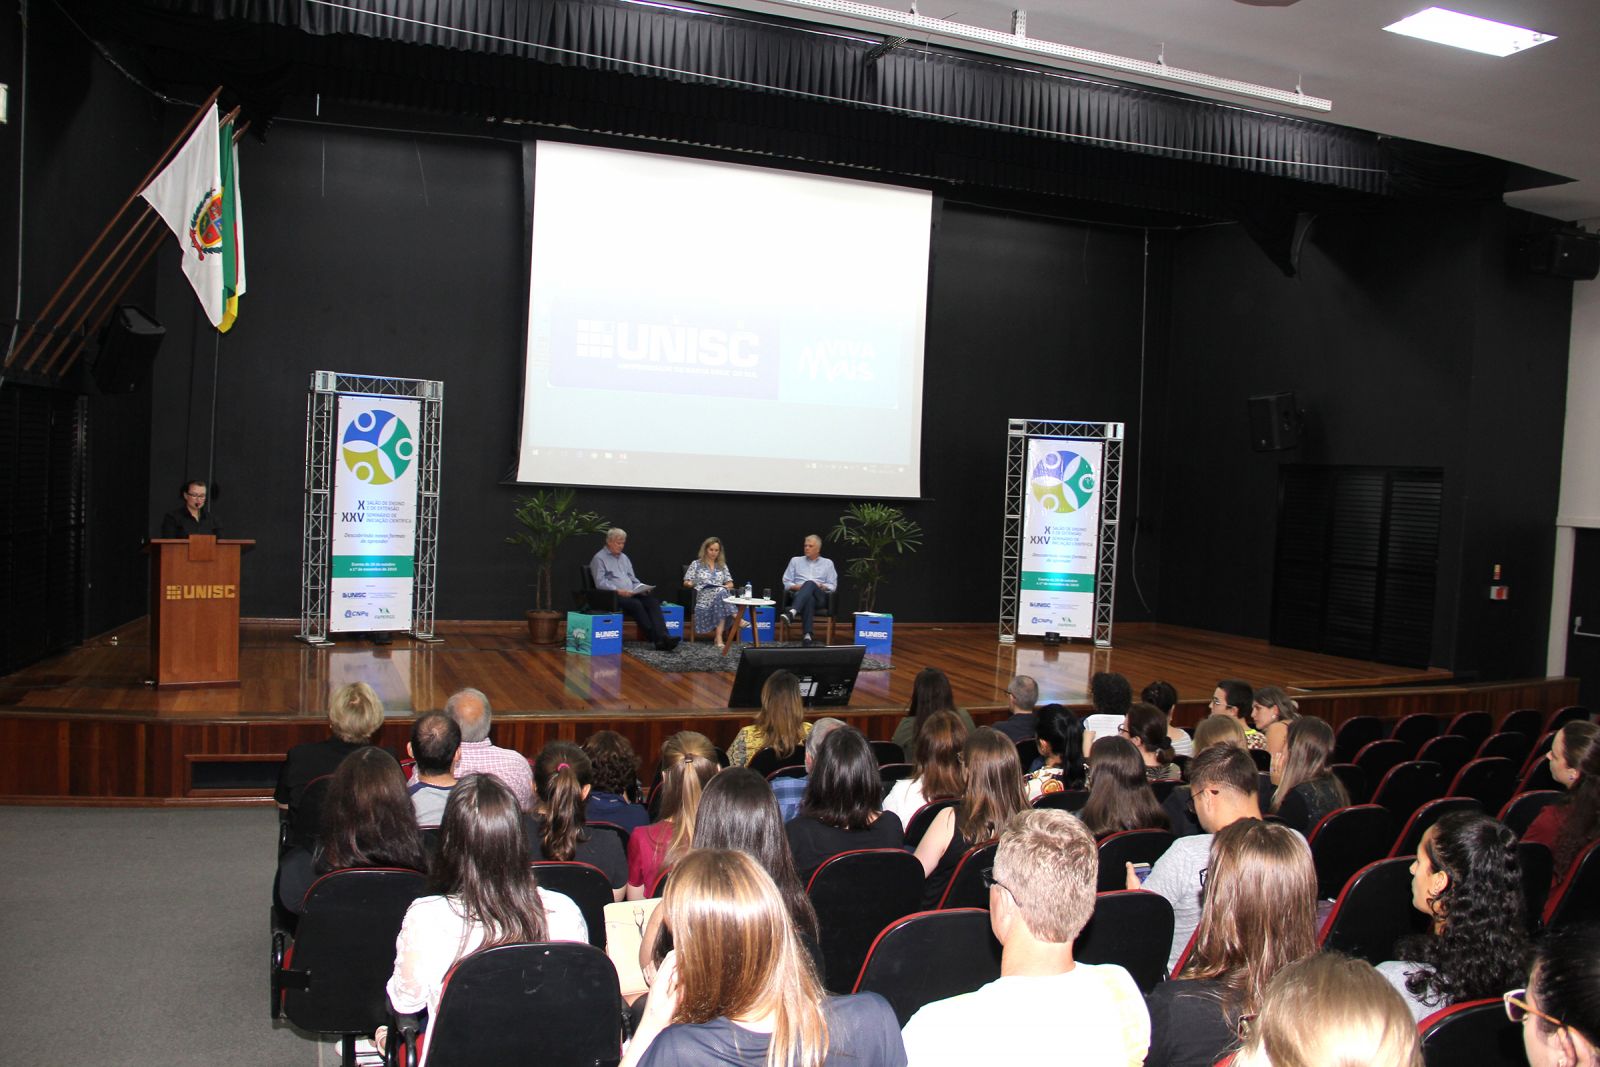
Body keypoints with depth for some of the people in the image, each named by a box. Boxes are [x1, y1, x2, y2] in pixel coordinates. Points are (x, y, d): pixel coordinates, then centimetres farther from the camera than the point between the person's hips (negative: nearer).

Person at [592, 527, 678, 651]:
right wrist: (618, 590, -23)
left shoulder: (624, 557, 24)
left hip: (631, 594, 7)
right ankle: (656, 639, -36)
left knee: (653, 601, -23)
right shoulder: (599, 558, 1)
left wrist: (642, 588, 4)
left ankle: (663, 638, -41)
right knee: (636, 604, -34)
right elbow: (600, 583, -10)